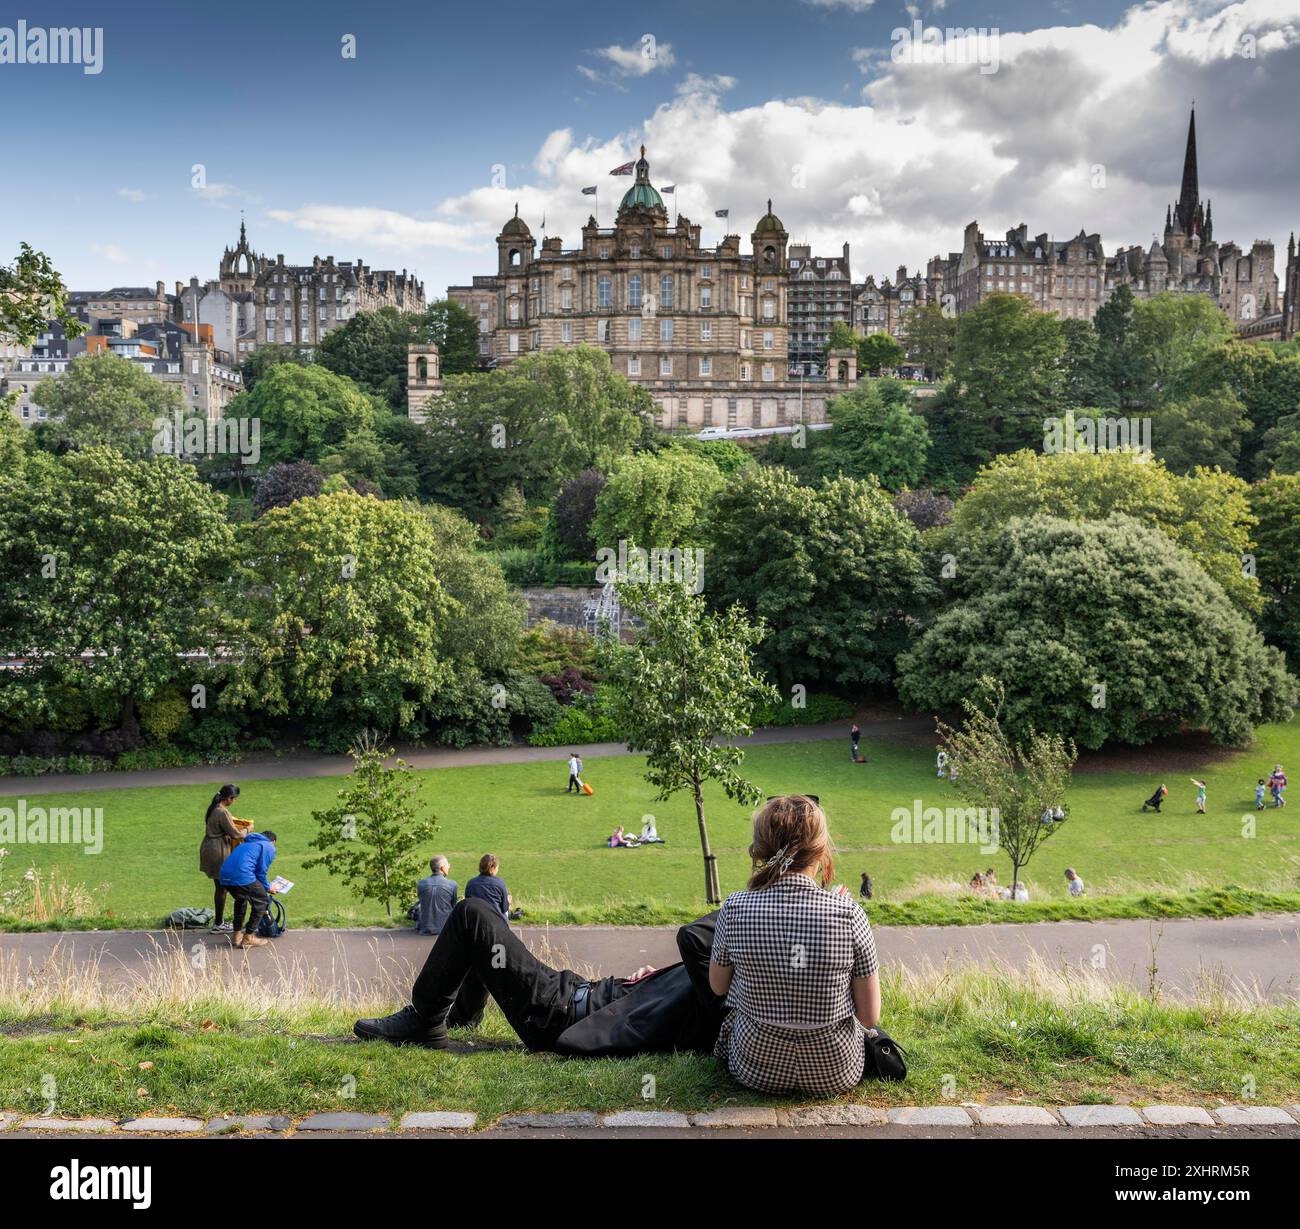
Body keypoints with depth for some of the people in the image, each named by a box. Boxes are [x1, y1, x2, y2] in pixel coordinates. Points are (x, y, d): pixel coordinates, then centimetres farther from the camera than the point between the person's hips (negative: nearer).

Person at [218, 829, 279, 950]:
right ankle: (248, 938, 11)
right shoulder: (269, 848, 13)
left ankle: (237, 935, 33)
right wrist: (267, 888, 22)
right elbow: (261, 872, 4)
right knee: (261, 901, 12)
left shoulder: (246, 844, 35)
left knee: (241, 899, 33)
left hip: (224, 877, 8)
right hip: (242, 876, -8)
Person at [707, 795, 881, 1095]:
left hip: (756, 1071, 0)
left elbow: (718, 987, 1)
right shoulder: (848, 913, -20)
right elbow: (870, 1017, -9)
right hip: (836, 1073, 0)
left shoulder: (734, 908, -17)